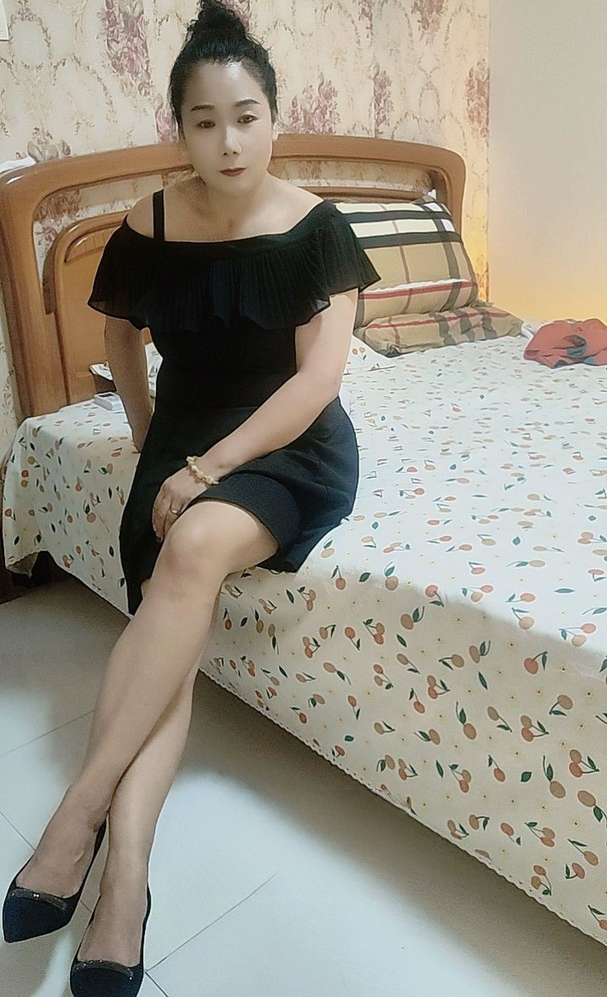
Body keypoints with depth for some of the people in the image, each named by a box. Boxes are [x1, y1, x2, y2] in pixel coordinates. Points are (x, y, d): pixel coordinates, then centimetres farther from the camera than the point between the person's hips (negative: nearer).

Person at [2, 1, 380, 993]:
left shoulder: (315, 227, -6)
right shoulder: (148, 227, 2)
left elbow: (317, 376, -14)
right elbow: (121, 336, 19)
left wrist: (207, 469, -18)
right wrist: (150, 439, 14)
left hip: (291, 449, -3)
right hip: (183, 443, 3)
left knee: (195, 548, -33)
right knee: (171, 614, -23)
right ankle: (125, 879, -26)